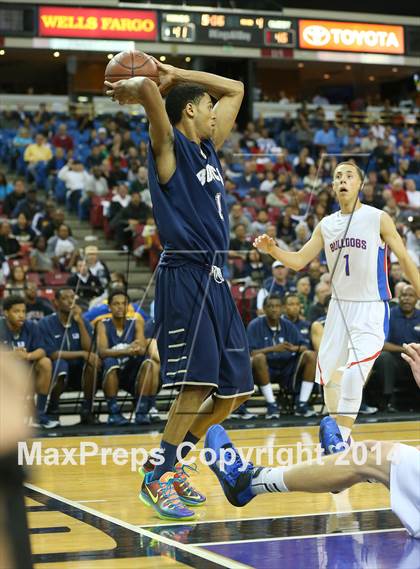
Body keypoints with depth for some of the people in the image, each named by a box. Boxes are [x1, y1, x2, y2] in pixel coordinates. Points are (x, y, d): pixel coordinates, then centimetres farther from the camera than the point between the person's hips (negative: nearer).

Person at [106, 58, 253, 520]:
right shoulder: (170, 146, -4)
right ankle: (156, 477, -5)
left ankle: (172, 461, 20)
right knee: (198, 382, -14)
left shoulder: (208, 146, 18)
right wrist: (132, 87, 1)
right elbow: (149, 90, -21)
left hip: (214, 279, 9)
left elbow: (235, 90, 27)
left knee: (235, 389, 9)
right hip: (185, 275, -9)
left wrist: (175, 74, 21)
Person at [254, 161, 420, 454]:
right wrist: (272, 249, -11)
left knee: (353, 376, -21)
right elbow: (299, 260, 8)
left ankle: (340, 440, -15)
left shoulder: (379, 219, -8)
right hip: (340, 307, 6)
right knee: (329, 375, 11)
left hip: (371, 309, -6)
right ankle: (335, 428, 33)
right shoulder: (326, 225, 6)